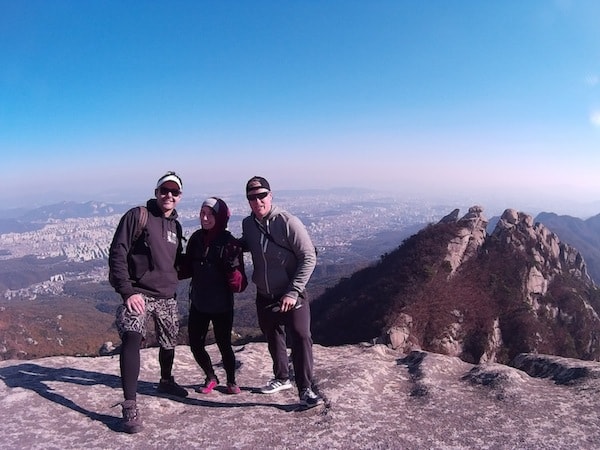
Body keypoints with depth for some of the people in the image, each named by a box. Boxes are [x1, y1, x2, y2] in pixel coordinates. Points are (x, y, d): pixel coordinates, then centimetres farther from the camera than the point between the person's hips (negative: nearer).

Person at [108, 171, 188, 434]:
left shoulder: (175, 226, 12)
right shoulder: (137, 216, -7)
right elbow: (117, 255, -12)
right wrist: (127, 291, -19)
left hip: (167, 296, 6)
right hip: (138, 293, -6)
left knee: (169, 343, 18)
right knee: (132, 339, -24)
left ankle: (166, 381, 45)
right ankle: (130, 406, -18)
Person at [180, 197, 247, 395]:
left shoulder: (230, 243, -14)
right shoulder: (196, 238, -1)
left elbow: (239, 284, -15)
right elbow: (187, 268, 8)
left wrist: (232, 268, -34)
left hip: (222, 306, -4)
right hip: (198, 304, 4)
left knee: (224, 344, 6)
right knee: (195, 344, 10)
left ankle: (231, 381, 33)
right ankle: (211, 378, 36)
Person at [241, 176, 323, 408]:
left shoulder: (288, 222, -19)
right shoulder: (247, 224, -1)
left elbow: (309, 258, -18)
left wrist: (293, 293, -22)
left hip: (291, 296, -5)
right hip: (264, 296, 6)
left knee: (300, 337, -12)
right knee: (273, 338, 19)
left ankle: (305, 389, 1)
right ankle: (282, 378, 39)